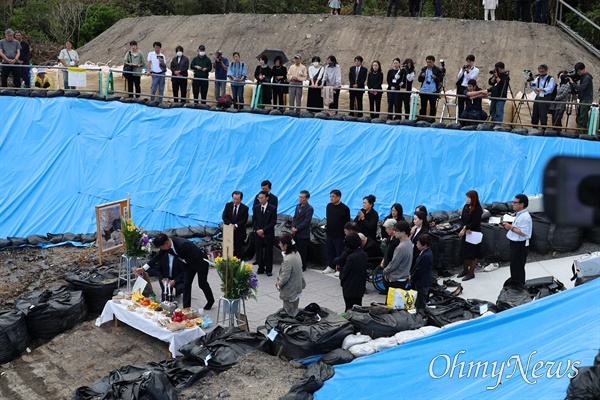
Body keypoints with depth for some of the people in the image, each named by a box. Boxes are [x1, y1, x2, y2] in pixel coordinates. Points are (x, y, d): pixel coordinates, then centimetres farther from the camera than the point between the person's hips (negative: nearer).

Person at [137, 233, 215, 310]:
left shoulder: (183, 244, -40)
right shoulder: (166, 244, -16)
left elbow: (196, 257, -34)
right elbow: (158, 257, -4)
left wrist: (184, 260, -19)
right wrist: (143, 268, -6)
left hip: (200, 261, -7)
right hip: (190, 263, 7)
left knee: (202, 283, 8)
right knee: (186, 284, 1)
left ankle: (211, 301, 33)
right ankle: (186, 307, 7)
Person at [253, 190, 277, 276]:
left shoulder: (272, 209, -6)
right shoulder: (255, 208, 5)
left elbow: (273, 222, -8)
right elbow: (254, 220, 7)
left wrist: (263, 230, -14)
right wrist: (257, 230, -8)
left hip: (268, 234, -3)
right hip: (258, 234, 3)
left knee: (268, 253, 4)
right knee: (259, 252, 6)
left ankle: (269, 270, 14)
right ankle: (261, 268, 18)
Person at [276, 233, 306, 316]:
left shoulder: (288, 260, -31)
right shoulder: (296, 253, -3)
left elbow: (285, 278, -25)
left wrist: (278, 284, -5)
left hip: (290, 292, -9)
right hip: (297, 288, 9)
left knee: (290, 313, 7)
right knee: (295, 310, 22)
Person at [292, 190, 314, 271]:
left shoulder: (309, 208, -12)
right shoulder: (298, 206, 11)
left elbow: (306, 221, -15)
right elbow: (294, 217, 13)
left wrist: (297, 229, -14)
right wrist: (293, 227, -3)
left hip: (303, 234, -6)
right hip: (296, 233, 6)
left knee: (303, 251, 2)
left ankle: (303, 267, 13)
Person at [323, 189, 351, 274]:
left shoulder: (344, 208, -11)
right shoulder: (329, 206, 5)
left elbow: (347, 223, -8)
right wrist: (326, 228, 10)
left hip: (339, 235, -6)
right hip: (330, 233, 6)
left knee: (339, 252, 2)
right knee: (330, 251, 13)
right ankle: (330, 267, 25)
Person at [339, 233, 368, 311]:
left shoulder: (351, 257, -24)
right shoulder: (364, 255, -2)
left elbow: (344, 273, -18)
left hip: (350, 289, -7)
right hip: (360, 287, 7)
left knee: (349, 310, 3)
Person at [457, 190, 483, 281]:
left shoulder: (477, 209, -16)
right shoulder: (466, 207, 4)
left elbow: (474, 223, -18)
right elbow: (462, 219, 4)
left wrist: (464, 229, -15)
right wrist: (465, 228, -13)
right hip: (466, 233, 7)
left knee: (473, 254, 3)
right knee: (464, 252, 14)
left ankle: (471, 273, 12)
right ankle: (465, 270, 28)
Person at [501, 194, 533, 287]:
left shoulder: (525, 217, -21)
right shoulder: (520, 215, 12)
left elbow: (523, 233, -26)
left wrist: (511, 227, -20)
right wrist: (508, 226, 6)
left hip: (520, 246, -11)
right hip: (515, 244, 11)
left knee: (518, 267, -1)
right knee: (514, 266, 20)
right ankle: (515, 285, 32)